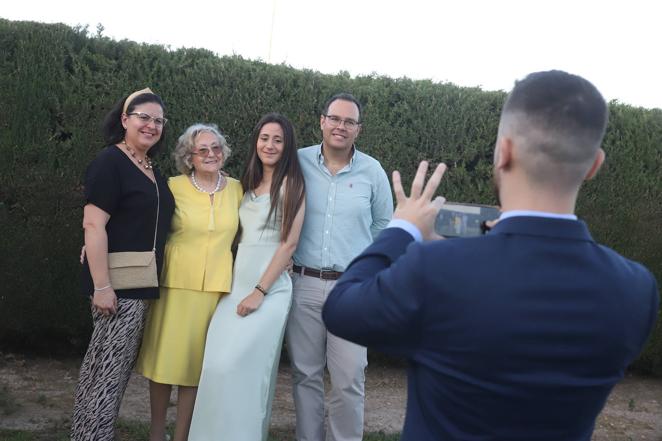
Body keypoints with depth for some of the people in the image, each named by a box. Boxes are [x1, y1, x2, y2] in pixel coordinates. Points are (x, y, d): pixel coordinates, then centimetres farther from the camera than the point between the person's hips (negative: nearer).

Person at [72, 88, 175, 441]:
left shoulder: (152, 170, 15)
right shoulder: (109, 162, -10)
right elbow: (93, 225, -18)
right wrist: (101, 286, -23)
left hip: (143, 284, 9)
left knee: (113, 367, 14)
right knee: (108, 369, -4)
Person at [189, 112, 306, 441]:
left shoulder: (291, 183, -5)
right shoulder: (249, 183, 15)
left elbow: (289, 243, -11)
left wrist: (260, 291, -14)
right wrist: (232, 284, 8)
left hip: (270, 288, -6)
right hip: (236, 284, 6)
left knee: (235, 365, -14)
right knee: (217, 364, 0)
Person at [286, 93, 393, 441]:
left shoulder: (372, 171, 2)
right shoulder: (299, 163, 0)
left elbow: (383, 225, 13)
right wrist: (289, 256, 7)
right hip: (304, 284, 1)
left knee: (349, 381, 0)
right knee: (305, 374, 11)